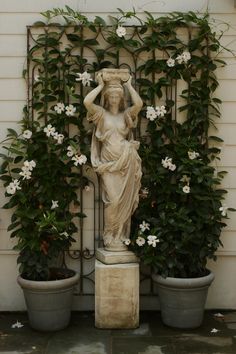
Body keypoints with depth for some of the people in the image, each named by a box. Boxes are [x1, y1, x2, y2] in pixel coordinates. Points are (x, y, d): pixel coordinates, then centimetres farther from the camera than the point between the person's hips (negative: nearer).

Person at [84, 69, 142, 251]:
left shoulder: (126, 114, 12)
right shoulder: (101, 113, 8)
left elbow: (139, 103, -7)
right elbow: (87, 102, -10)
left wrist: (129, 85, 5)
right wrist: (101, 85, 1)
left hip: (126, 162, 2)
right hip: (108, 162, -2)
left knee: (125, 200, 1)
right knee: (113, 200, -11)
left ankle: (121, 238, 10)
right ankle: (111, 238, 0)